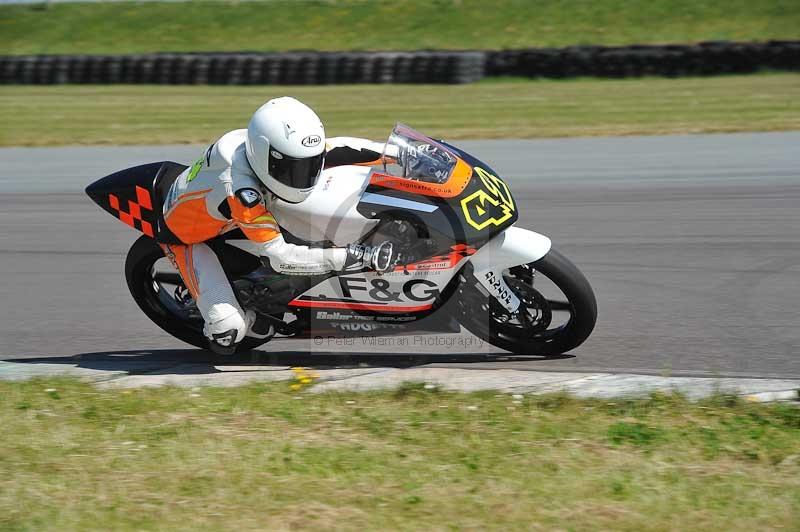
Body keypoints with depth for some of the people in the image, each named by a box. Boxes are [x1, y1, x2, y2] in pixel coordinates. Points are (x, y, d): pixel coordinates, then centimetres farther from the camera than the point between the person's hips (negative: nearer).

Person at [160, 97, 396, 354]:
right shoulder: (241, 192, -43)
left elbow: (336, 149, -11)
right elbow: (280, 257, -41)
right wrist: (358, 257, -44)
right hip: (186, 234, -8)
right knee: (229, 329, -24)